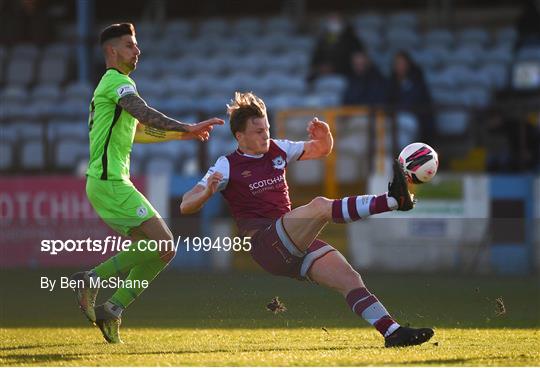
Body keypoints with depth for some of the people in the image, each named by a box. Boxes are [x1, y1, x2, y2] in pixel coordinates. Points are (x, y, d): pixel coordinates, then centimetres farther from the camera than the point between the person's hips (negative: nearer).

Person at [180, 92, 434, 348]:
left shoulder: (277, 150, 18)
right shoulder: (228, 166, 3)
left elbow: (321, 151, 31)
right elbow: (186, 206, -1)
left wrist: (324, 137, 6)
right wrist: (207, 192, -24)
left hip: (298, 243, 7)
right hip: (265, 245, -7)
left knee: (349, 278, -13)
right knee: (320, 206, -30)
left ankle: (393, 332, -18)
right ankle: (394, 200, -42)